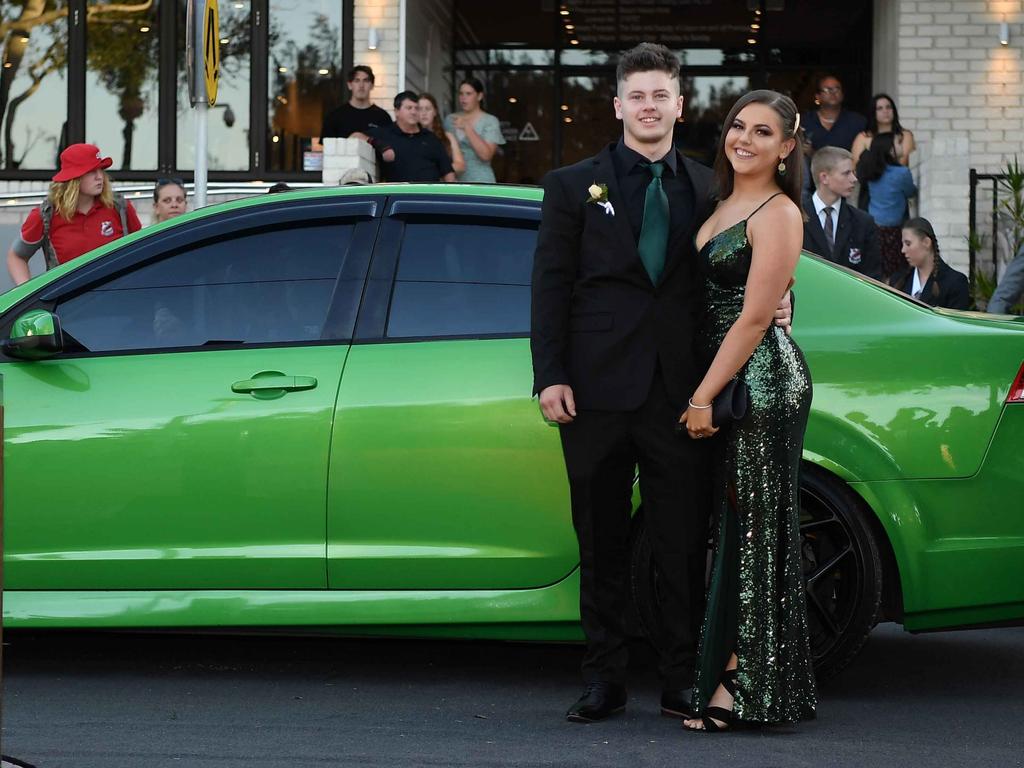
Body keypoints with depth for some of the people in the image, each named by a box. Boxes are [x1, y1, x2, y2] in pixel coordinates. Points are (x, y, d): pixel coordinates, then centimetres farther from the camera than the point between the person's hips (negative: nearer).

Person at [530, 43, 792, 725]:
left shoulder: (708, 189, 12)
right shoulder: (574, 186, 7)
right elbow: (551, 286, 3)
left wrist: (775, 303, -5)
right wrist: (550, 376, -6)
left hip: (679, 390, 1)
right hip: (598, 389, -1)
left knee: (684, 543, 2)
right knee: (603, 544, 6)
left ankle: (683, 681, 11)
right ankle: (605, 678, 14)